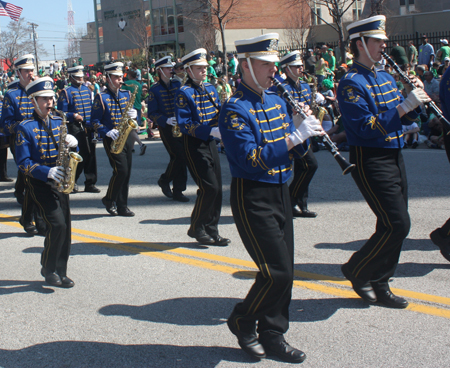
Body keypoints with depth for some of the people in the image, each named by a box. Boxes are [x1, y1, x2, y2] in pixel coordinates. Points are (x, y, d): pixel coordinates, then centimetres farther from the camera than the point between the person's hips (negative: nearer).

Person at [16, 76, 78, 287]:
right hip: (39, 182, -6)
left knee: (65, 227, 3)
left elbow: (70, 152, 16)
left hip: (59, 181, 6)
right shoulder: (25, 128, -6)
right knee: (57, 224, -16)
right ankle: (48, 269, 3)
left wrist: (72, 144, -8)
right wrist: (47, 172, -25)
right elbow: (23, 162, -11)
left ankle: (60, 272, 13)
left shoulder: (58, 122, 12)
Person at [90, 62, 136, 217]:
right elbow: (94, 121, -5)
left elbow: (133, 112, 17)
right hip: (112, 140, -5)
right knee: (121, 170, -15)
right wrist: (107, 132, -19)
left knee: (126, 173, 5)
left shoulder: (127, 94, 13)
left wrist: (133, 114, -7)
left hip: (127, 136, 5)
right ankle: (109, 200, 6)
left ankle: (122, 206, 13)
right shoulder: (101, 98, -3)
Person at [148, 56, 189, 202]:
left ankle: (178, 191, 16)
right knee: (178, 156, -13)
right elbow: (151, 114, -6)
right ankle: (164, 180, 11)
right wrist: (166, 120, -20)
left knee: (181, 157, 4)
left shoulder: (177, 84, 9)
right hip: (166, 128, -4)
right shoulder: (154, 90, -4)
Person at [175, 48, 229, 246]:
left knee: (216, 188, 7)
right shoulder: (184, 93, -11)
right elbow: (185, 125, -18)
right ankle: (197, 228, 4)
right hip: (194, 144, -7)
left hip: (210, 142, 7)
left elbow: (219, 114, 16)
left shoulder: (210, 89, 12)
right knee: (209, 187, -11)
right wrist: (211, 130, -26)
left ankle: (211, 230, 17)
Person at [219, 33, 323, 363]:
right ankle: (242, 321, 13)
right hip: (253, 197, -8)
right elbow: (250, 159, -25)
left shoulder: (277, 101, 12)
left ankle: (272, 334, 23)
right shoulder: (235, 109, -14)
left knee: (284, 271, 10)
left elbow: (297, 152, 14)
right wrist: (293, 136, -28)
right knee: (277, 272, -9)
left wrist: (304, 129, -7)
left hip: (280, 193, 8)